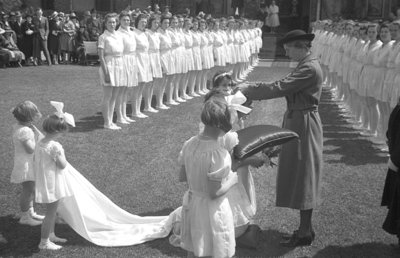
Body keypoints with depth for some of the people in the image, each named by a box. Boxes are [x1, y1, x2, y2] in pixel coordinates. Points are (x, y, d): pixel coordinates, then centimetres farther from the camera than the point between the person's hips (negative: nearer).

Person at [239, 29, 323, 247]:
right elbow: (284, 87, 12)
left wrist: (247, 89, -17)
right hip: (297, 122, 10)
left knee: (302, 178, 0)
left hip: (303, 125, -10)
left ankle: (305, 233, 13)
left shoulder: (309, 68, -22)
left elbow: (278, 88, -25)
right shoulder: (305, 65, 11)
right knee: (299, 177, 17)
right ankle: (306, 227, 29)